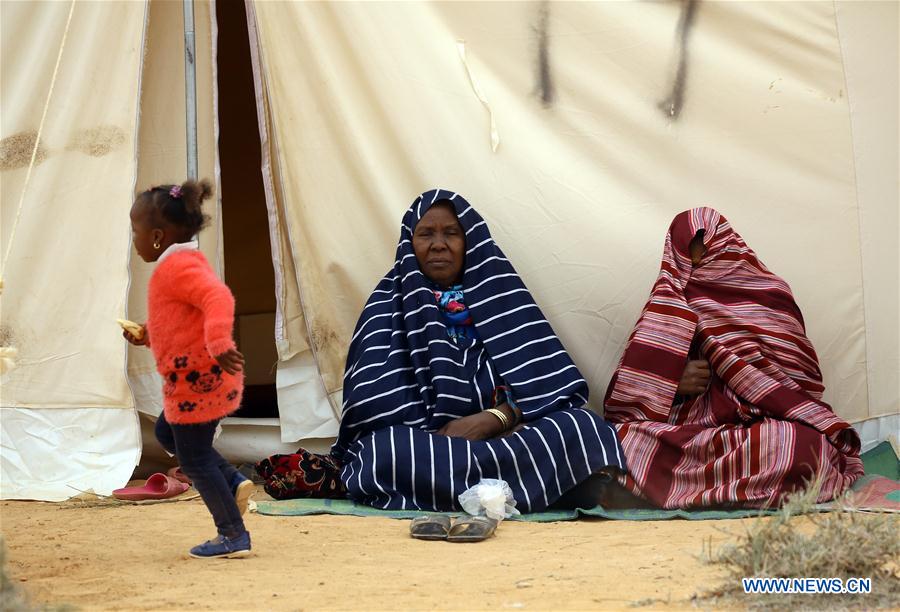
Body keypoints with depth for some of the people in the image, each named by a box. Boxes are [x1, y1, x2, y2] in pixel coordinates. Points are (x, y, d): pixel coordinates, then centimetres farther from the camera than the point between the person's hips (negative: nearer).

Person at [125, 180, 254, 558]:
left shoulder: (177, 267, -19)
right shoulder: (183, 263, 15)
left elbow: (218, 298, -35)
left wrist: (218, 344, -47)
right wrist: (148, 337, 23)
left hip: (198, 380, -11)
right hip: (197, 379, 11)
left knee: (194, 456, -1)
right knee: (167, 433, 26)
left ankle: (233, 536, 6)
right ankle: (233, 482, 16)